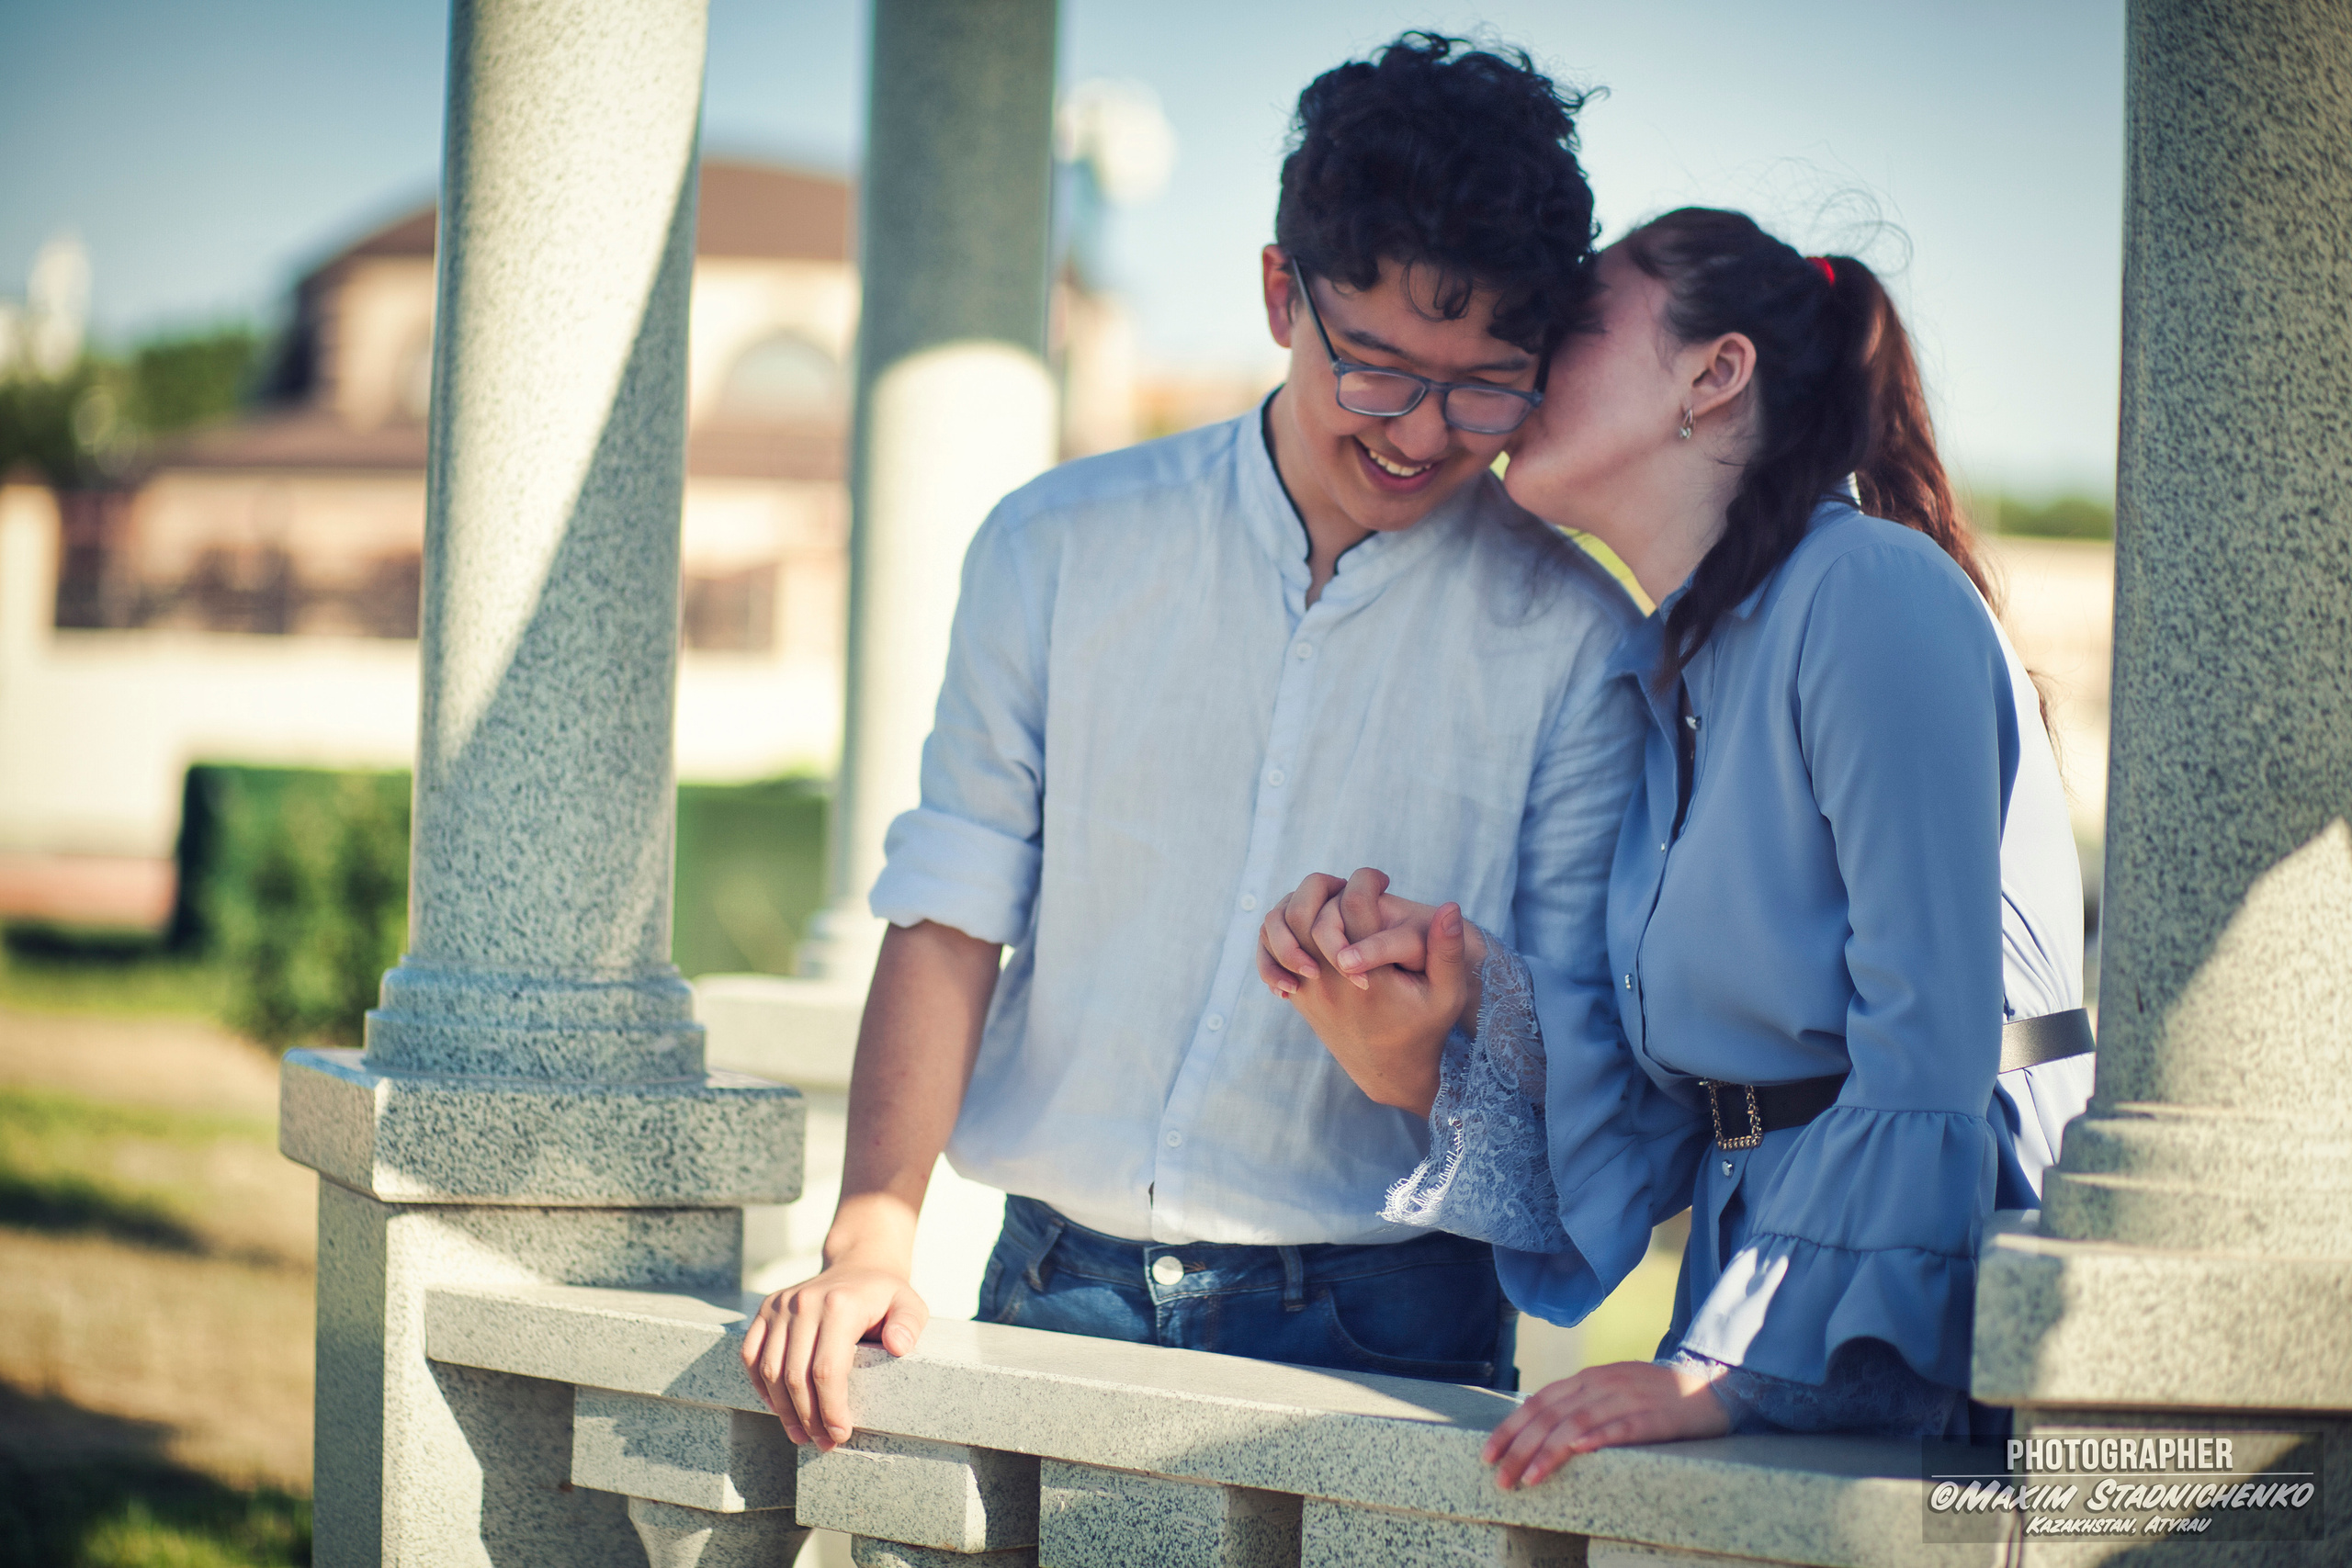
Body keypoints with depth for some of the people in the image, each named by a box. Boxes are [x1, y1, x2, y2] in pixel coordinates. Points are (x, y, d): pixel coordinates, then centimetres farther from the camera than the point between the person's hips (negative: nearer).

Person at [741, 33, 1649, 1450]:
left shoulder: (1574, 640, 2)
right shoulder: (1057, 551, 7)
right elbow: (951, 917, 6)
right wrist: (874, 1236, -6)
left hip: (1378, 1332, -2)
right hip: (1064, 1288, 2)